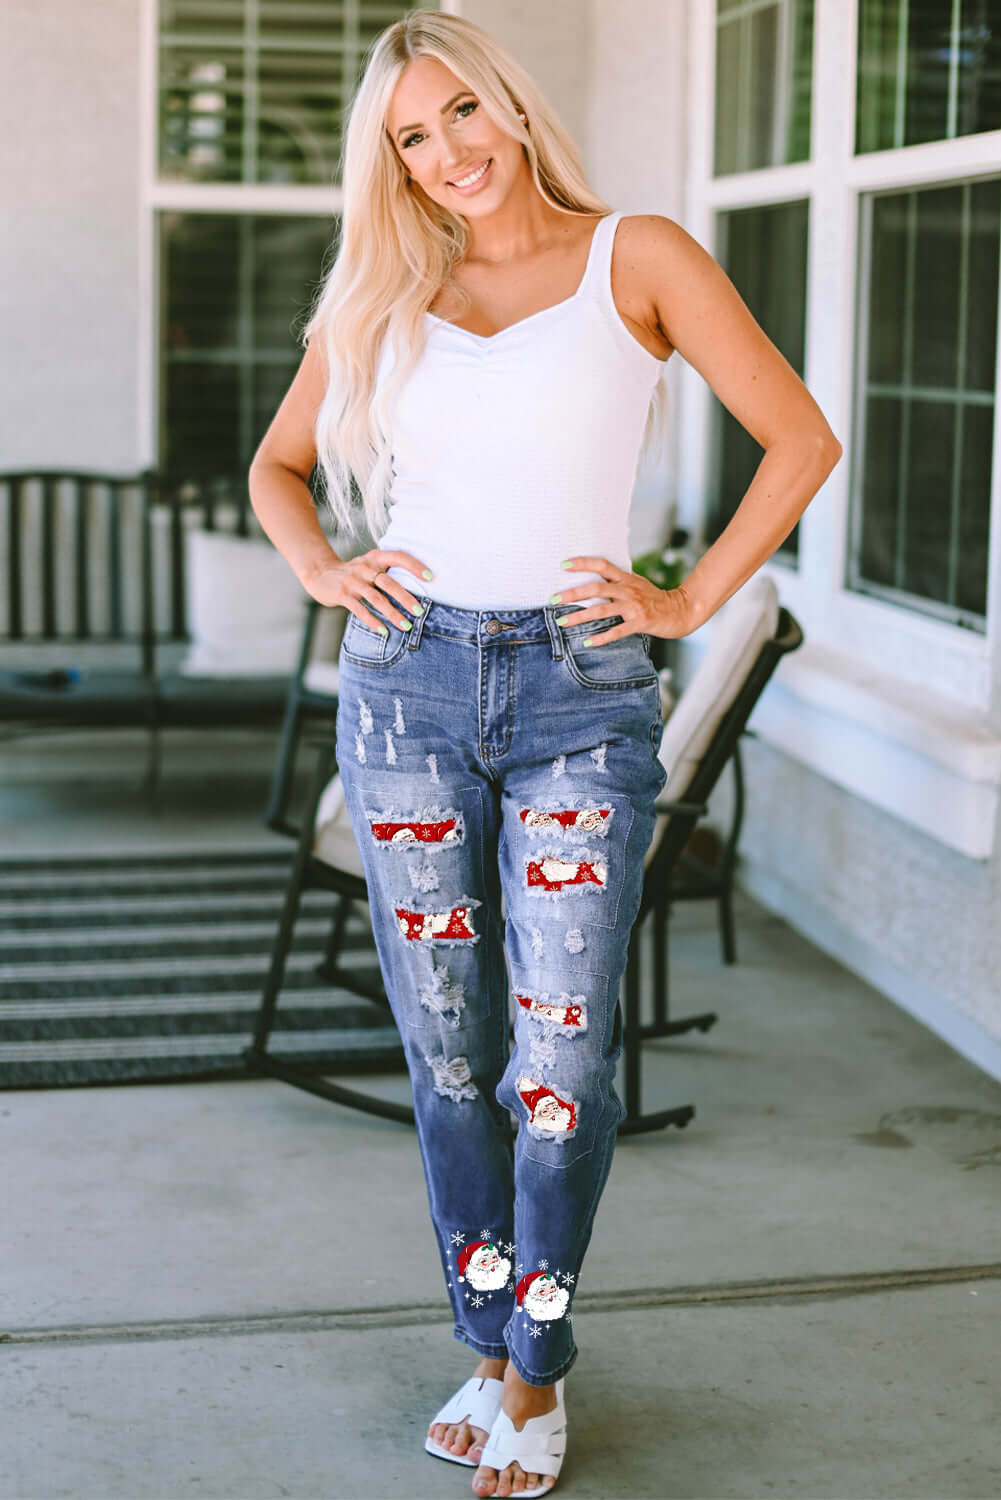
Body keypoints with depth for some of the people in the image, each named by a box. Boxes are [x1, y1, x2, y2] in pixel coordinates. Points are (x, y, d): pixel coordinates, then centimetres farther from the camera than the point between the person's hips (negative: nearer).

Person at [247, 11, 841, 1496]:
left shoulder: (637, 257, 1)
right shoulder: (378, 300, 9)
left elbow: (802, 440, 0)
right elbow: (278, 463, 23)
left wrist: (689, 601, -4)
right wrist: (323, 570, 5)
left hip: (581, 696, -3)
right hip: (409, 687, 3)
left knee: (559, 1057, -2)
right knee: (448, 1052, 8)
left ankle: (535, 1375, 15)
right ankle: (490, 1342, 24)